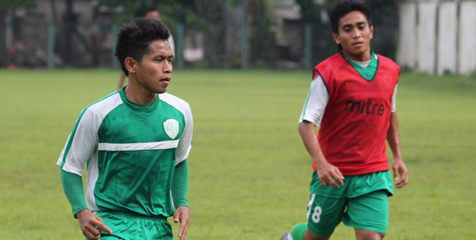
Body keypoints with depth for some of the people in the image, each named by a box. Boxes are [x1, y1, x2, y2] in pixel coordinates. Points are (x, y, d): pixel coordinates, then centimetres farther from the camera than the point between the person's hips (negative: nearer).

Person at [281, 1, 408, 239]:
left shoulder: (390, 70, 5)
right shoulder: (328, 74, -12)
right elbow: (306, 123, -14)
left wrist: (397, 156, 20)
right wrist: (321, 163, -28)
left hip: (374, 175, 3)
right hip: (333, 174, -3)